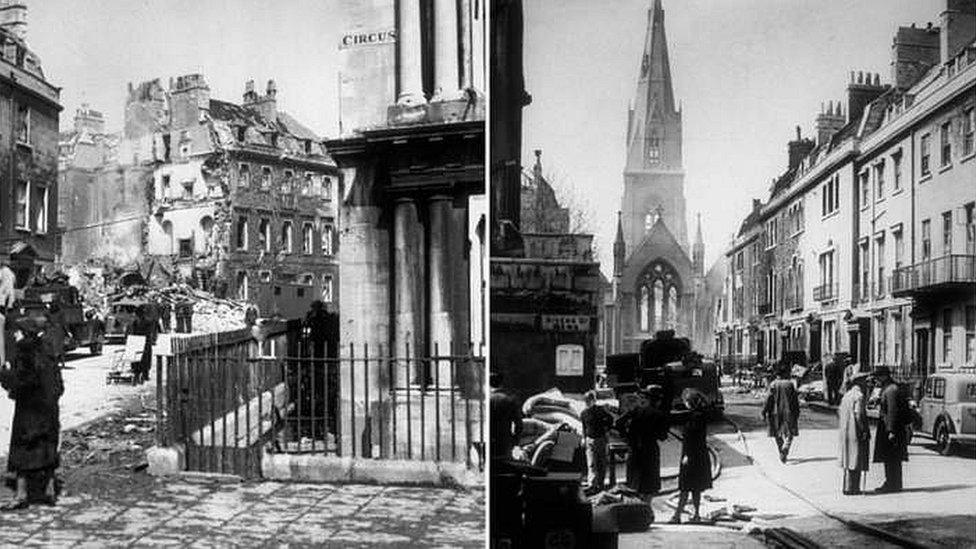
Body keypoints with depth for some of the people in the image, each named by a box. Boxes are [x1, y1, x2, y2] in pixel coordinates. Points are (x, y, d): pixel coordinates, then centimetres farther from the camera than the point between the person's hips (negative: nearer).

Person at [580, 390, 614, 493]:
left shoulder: (600, 410, -6)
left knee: (601, 463, 4)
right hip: (590, 439, 2)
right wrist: (584, 438, 9)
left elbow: (610, 419, 7)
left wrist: (606, 428, 1)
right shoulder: (583, 413, 4)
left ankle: (600, 484, 14)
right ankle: (591, 484, -11)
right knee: (591, 464, -7)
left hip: (600, 439, -2)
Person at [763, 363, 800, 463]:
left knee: (778, 434, 15)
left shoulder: (773, 385, -4)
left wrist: (765, 412, -2)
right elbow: (795, 399, -3)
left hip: (776, 413, 1)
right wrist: (797, 411, 7)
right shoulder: (790, 384, -6)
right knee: (789, 434, 5)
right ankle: (784, 451, -17)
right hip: (788, 412, -1)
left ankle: (782, 453, 20)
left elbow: (769, 399, -6)